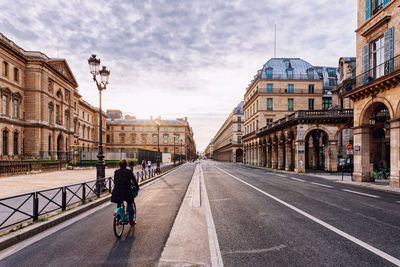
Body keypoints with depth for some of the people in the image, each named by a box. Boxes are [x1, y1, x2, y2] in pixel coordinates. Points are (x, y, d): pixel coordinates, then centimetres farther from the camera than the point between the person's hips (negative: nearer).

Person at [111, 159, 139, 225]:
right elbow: (134, 180, 4)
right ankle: (131, 220, 13)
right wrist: (137, 187, 18)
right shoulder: (129, 172, -3)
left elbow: (115, 181, 12)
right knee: (129, 205, 11)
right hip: (127, 191, -2)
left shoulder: (116, 172, 5)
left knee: (119, 205, 17)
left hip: (117, 191, 3)